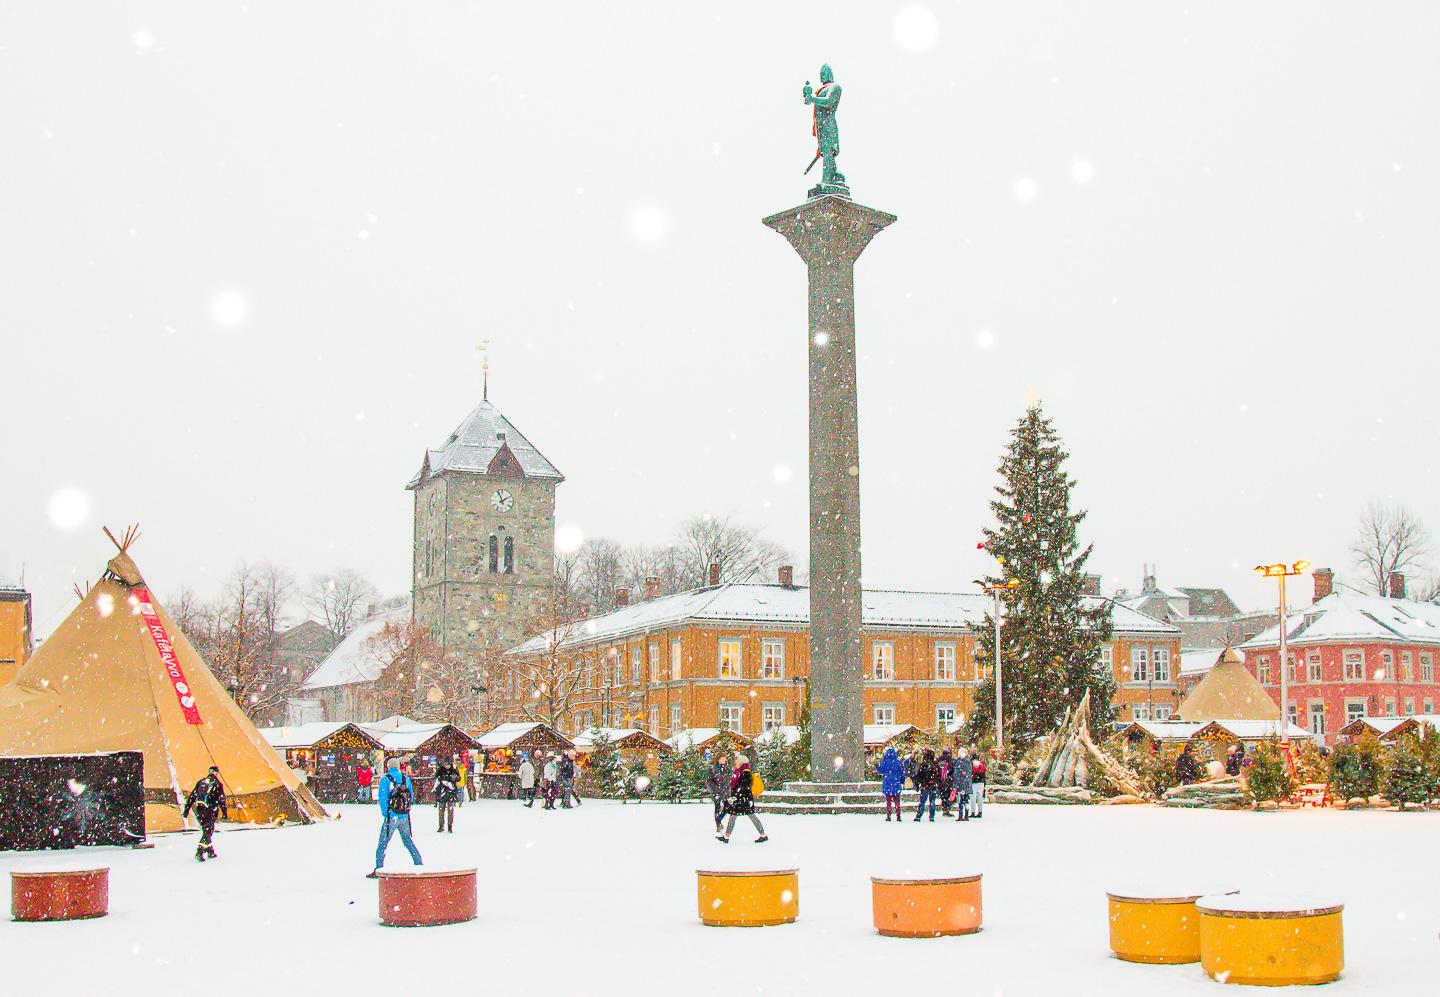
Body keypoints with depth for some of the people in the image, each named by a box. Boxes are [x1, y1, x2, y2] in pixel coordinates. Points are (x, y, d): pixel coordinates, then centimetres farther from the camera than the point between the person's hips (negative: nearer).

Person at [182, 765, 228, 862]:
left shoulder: (200, 782, 11)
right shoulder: (218, 785, -2)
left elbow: (192, 797, 10)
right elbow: (222, 800, -5)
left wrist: (186, 810, 12)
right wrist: (225, 813, 2)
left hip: (199, 810, 5)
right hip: (211, 812, -5)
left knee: (207, 831, 18)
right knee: (208, 833, -4)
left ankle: (211, 852, 24)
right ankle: (199, 852, -18)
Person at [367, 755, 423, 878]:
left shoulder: (385, 779, -6)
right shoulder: (406, 778, 6)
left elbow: (383, 797, -11)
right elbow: (412, 796, 9)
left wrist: (385, 814, -3)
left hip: (392, 816, -4)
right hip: (405, 817, 4)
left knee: (383, 842, 3)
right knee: (408, 840, 17)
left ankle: (378, 870, 2)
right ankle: (419, 864, 16)